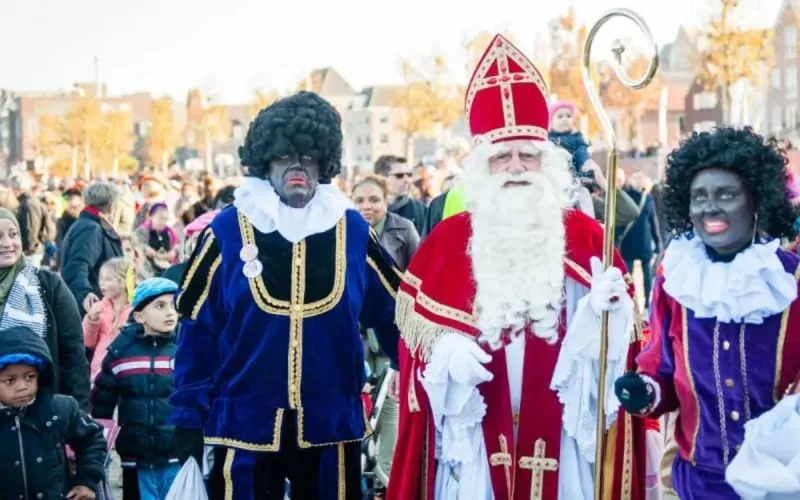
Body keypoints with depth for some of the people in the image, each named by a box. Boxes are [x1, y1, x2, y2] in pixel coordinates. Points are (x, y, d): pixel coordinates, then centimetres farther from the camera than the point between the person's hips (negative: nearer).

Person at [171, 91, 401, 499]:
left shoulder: (353, 231, 2)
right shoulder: (227, 231, -2)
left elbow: (393, 318, 6)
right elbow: (197, 331, -1)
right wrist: (190, 419, -3)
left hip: (331, 427, 2)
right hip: (243, 427, -1)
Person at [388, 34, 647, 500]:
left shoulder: (586, 236, 4)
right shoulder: (448, 238, 5)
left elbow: (621, 332, 2)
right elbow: (416, 326, 5)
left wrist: (609, 309, -19)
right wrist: (445, 351, -14)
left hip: (560, 435, 0)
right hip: (477, 434, 0)